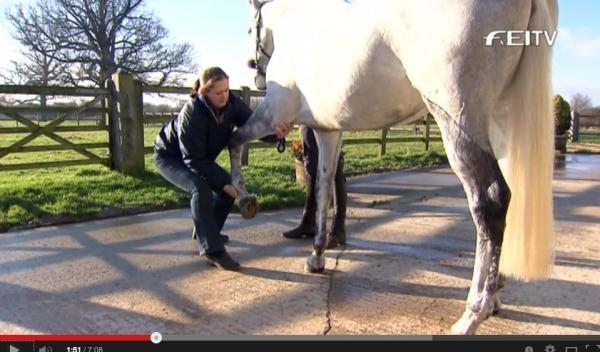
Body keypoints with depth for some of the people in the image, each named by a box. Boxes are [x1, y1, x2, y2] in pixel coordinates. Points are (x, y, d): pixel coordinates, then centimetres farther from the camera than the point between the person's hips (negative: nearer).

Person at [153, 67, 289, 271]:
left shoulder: (232, 103, -20)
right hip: (170, 157, -7)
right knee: (201, 189, -30)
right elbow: (194, 160, -32)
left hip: (201, 156, 7)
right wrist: (223, 182, -33)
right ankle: (212, 250, -22)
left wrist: (276, 132, -47)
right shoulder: (191, 113, -35)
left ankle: (204, 231, 20)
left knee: (229, 187, -2)